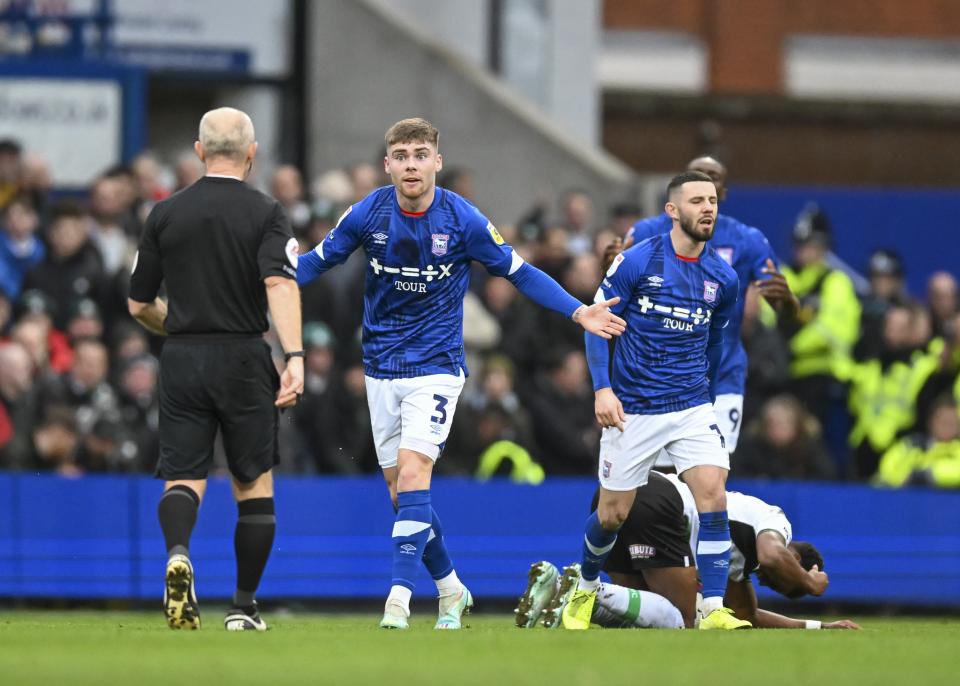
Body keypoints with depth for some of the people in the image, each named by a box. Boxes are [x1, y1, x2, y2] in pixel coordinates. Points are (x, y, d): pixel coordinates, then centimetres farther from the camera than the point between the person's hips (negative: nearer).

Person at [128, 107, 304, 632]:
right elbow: (280, 284, -20)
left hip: (181, 361, 1)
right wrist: (295, 357, -27)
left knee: (182, 477, 1)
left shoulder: (165, 215, 6)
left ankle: (178, 554, -31)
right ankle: (244, 605, 11)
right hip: (244, 361, -1)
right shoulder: (266, 214, -3)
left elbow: (139, 305, 11)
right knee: (254, 483, 11)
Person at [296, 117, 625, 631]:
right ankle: (450, 590, 24)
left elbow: (518, 272, 0)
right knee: (399, 490, 7)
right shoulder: (367, 214, -6)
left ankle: (399, 597, -23)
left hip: (435, 366, -3)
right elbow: (318, 260, 8)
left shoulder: (463, 220, -11)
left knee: (412, 476, -20)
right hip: (381, 370, 3)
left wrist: (578, 312, -9)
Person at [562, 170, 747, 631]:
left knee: (713, 494, -18)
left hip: (693, 408, 2)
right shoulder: (636, 261, -8)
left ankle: (713, 610, -16)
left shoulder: (723, 278, 3)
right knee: (613, 513, 6)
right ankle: (586, 588, 35)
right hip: (632, 411, -2)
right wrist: (603, 389, -13)